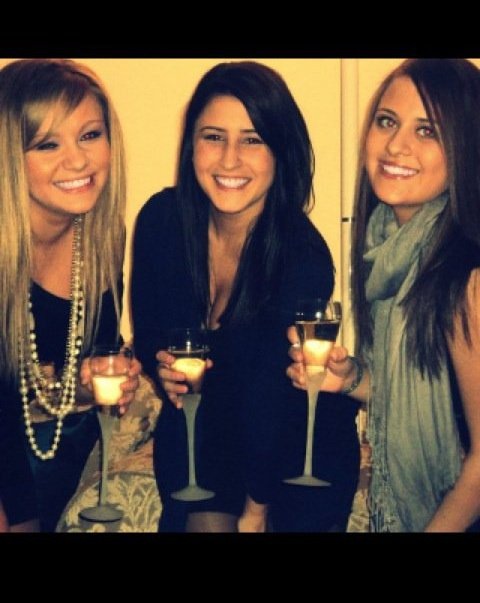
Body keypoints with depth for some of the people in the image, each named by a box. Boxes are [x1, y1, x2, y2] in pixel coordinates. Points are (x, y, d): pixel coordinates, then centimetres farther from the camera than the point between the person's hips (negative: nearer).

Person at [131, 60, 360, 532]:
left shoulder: (305, 258, -27)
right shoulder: (161, 219, -16)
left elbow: (270, 398, -23)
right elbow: (147, 326, 0)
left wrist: (256, 509, -15)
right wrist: (162, 366, -21)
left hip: (299, 440, -2)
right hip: (195, 427, 3)